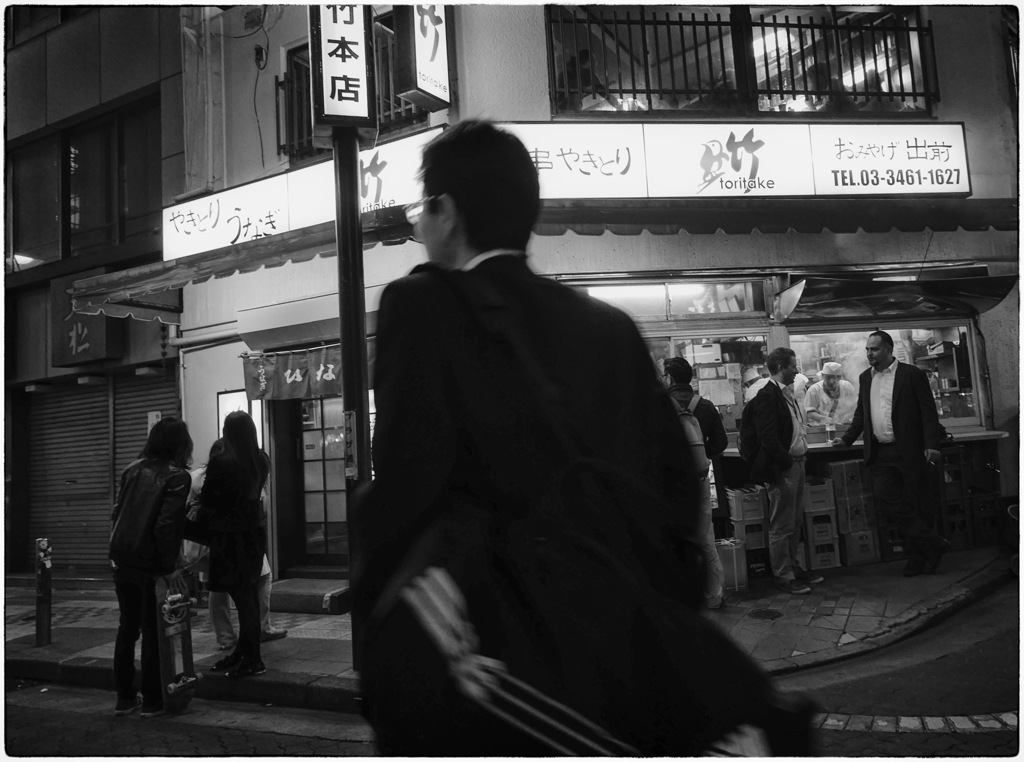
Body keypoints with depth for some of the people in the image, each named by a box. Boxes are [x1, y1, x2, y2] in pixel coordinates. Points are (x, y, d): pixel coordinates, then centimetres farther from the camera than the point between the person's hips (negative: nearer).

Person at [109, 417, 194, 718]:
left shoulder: (133, 469, 8)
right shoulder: (177, 476, -10)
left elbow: (117, 512, 11)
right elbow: (166, 525, -17)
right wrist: (169, 567, -13)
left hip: (121, 559, 6)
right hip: (149, 563, -6)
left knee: (127, 627, 16)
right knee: (153, 630, 5)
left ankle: (124, 698, 24)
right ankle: (152, 701, 12)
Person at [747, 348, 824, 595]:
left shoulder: (787, 393, 13)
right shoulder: (767, 396, -16)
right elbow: (768, 437, -21)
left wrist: (802, 454, 9)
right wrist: (787, 462, -16)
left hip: (796, 464, 10)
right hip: (781, 469, -9)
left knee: (795, 523, 18)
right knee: (781, 526, 1)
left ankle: (793, 567, 31)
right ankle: (783, 576, 10)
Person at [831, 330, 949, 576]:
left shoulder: (911, 374, -3)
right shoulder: (866, 378, 13)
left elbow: (928, 410, -6)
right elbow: (861, 414, 19)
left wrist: (932, 444, -15)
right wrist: (847, 439, 7)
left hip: (909, 452, -5)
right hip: (880, 453, 5)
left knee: (914, 503, 2)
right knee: (886, 503, -1)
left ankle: (919, 555, 18)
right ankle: (933, 545, 11)